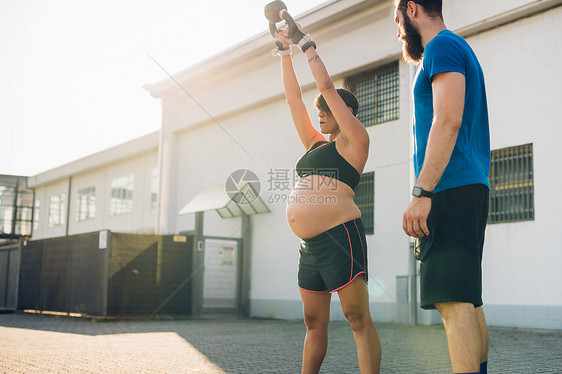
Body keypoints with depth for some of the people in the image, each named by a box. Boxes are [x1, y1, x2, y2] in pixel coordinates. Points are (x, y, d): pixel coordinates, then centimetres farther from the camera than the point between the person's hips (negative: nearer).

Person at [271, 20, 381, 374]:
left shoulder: (354, 139, 3)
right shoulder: (315, 144, 22)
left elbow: (327, 86, 0)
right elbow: (294, 97, 25)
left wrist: (307, 44, 8)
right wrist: (285, 52, 26)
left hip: (339, 235, -8)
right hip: (309, 244, 8)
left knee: (359, 319, -8)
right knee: (314, 322, 11)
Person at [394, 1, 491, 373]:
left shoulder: (443, 46, -5)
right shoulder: (462, 52, 27)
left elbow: (448, 121, -19)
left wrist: (421, 192, -24)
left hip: (451, 189, -10)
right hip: (471, 188, 10)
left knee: (454, 300, -15)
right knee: (468, 300, 9)